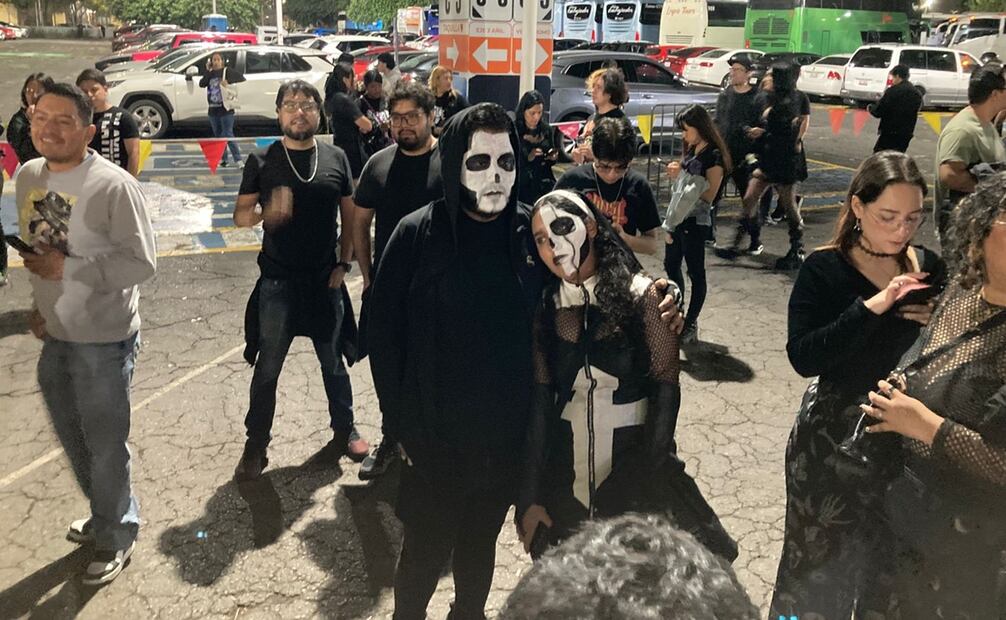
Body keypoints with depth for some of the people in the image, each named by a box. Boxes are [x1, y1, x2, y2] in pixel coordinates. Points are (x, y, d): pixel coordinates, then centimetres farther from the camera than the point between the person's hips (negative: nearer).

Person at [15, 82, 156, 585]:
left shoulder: (113, 186, -21)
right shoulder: (27, 176, 2)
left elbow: (142, 263, -21)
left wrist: (68, 268, -24)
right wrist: (39, 304, 10)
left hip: (104, 340, -7)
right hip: (54, 335, 7)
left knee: (105, 445, 7)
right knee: (72, 439, 22)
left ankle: (116, 536, 28)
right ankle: (104, 514, 45)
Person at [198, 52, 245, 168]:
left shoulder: (228, 71, -3)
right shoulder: (209, 73, 10)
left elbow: (241, 78, -9)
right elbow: (201, 84, -4)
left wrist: (229, 82, -19)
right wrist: (208, 71, -9)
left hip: (226, 108, -6)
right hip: (213, 109, 6)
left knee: (228, 134, -12)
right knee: (218, 135, 10)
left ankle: (238, 160, -11)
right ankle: (223, 158, 19)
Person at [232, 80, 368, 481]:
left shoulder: (336, 158, 2)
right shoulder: (262, 161, -2)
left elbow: (349, 215, 7)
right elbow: (240, 215, 0)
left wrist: (343, 263, -1)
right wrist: (265, 214, -22)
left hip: (325, 280, 1)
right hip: (277, 281, -1)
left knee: (333, 362, 15)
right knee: (267, 367, 7)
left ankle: (344, 431, 34)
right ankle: (256, 447, 21)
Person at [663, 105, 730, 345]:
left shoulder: (714, 156, -13)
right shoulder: (691, 151, 11)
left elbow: (709, 194, -17)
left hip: (695, 223, -8)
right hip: (678, 218, 8)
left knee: (695, 273, 2)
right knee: (671, 266, 14)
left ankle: (691, 324, 10)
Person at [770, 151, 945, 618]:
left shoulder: (929, 267, 0)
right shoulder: (824, 270, -12)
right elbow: (803, 358, -21)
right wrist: (871, 306, -28)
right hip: (832, 435, -4)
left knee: (890, 561, 16)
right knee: (821, 562, 8)